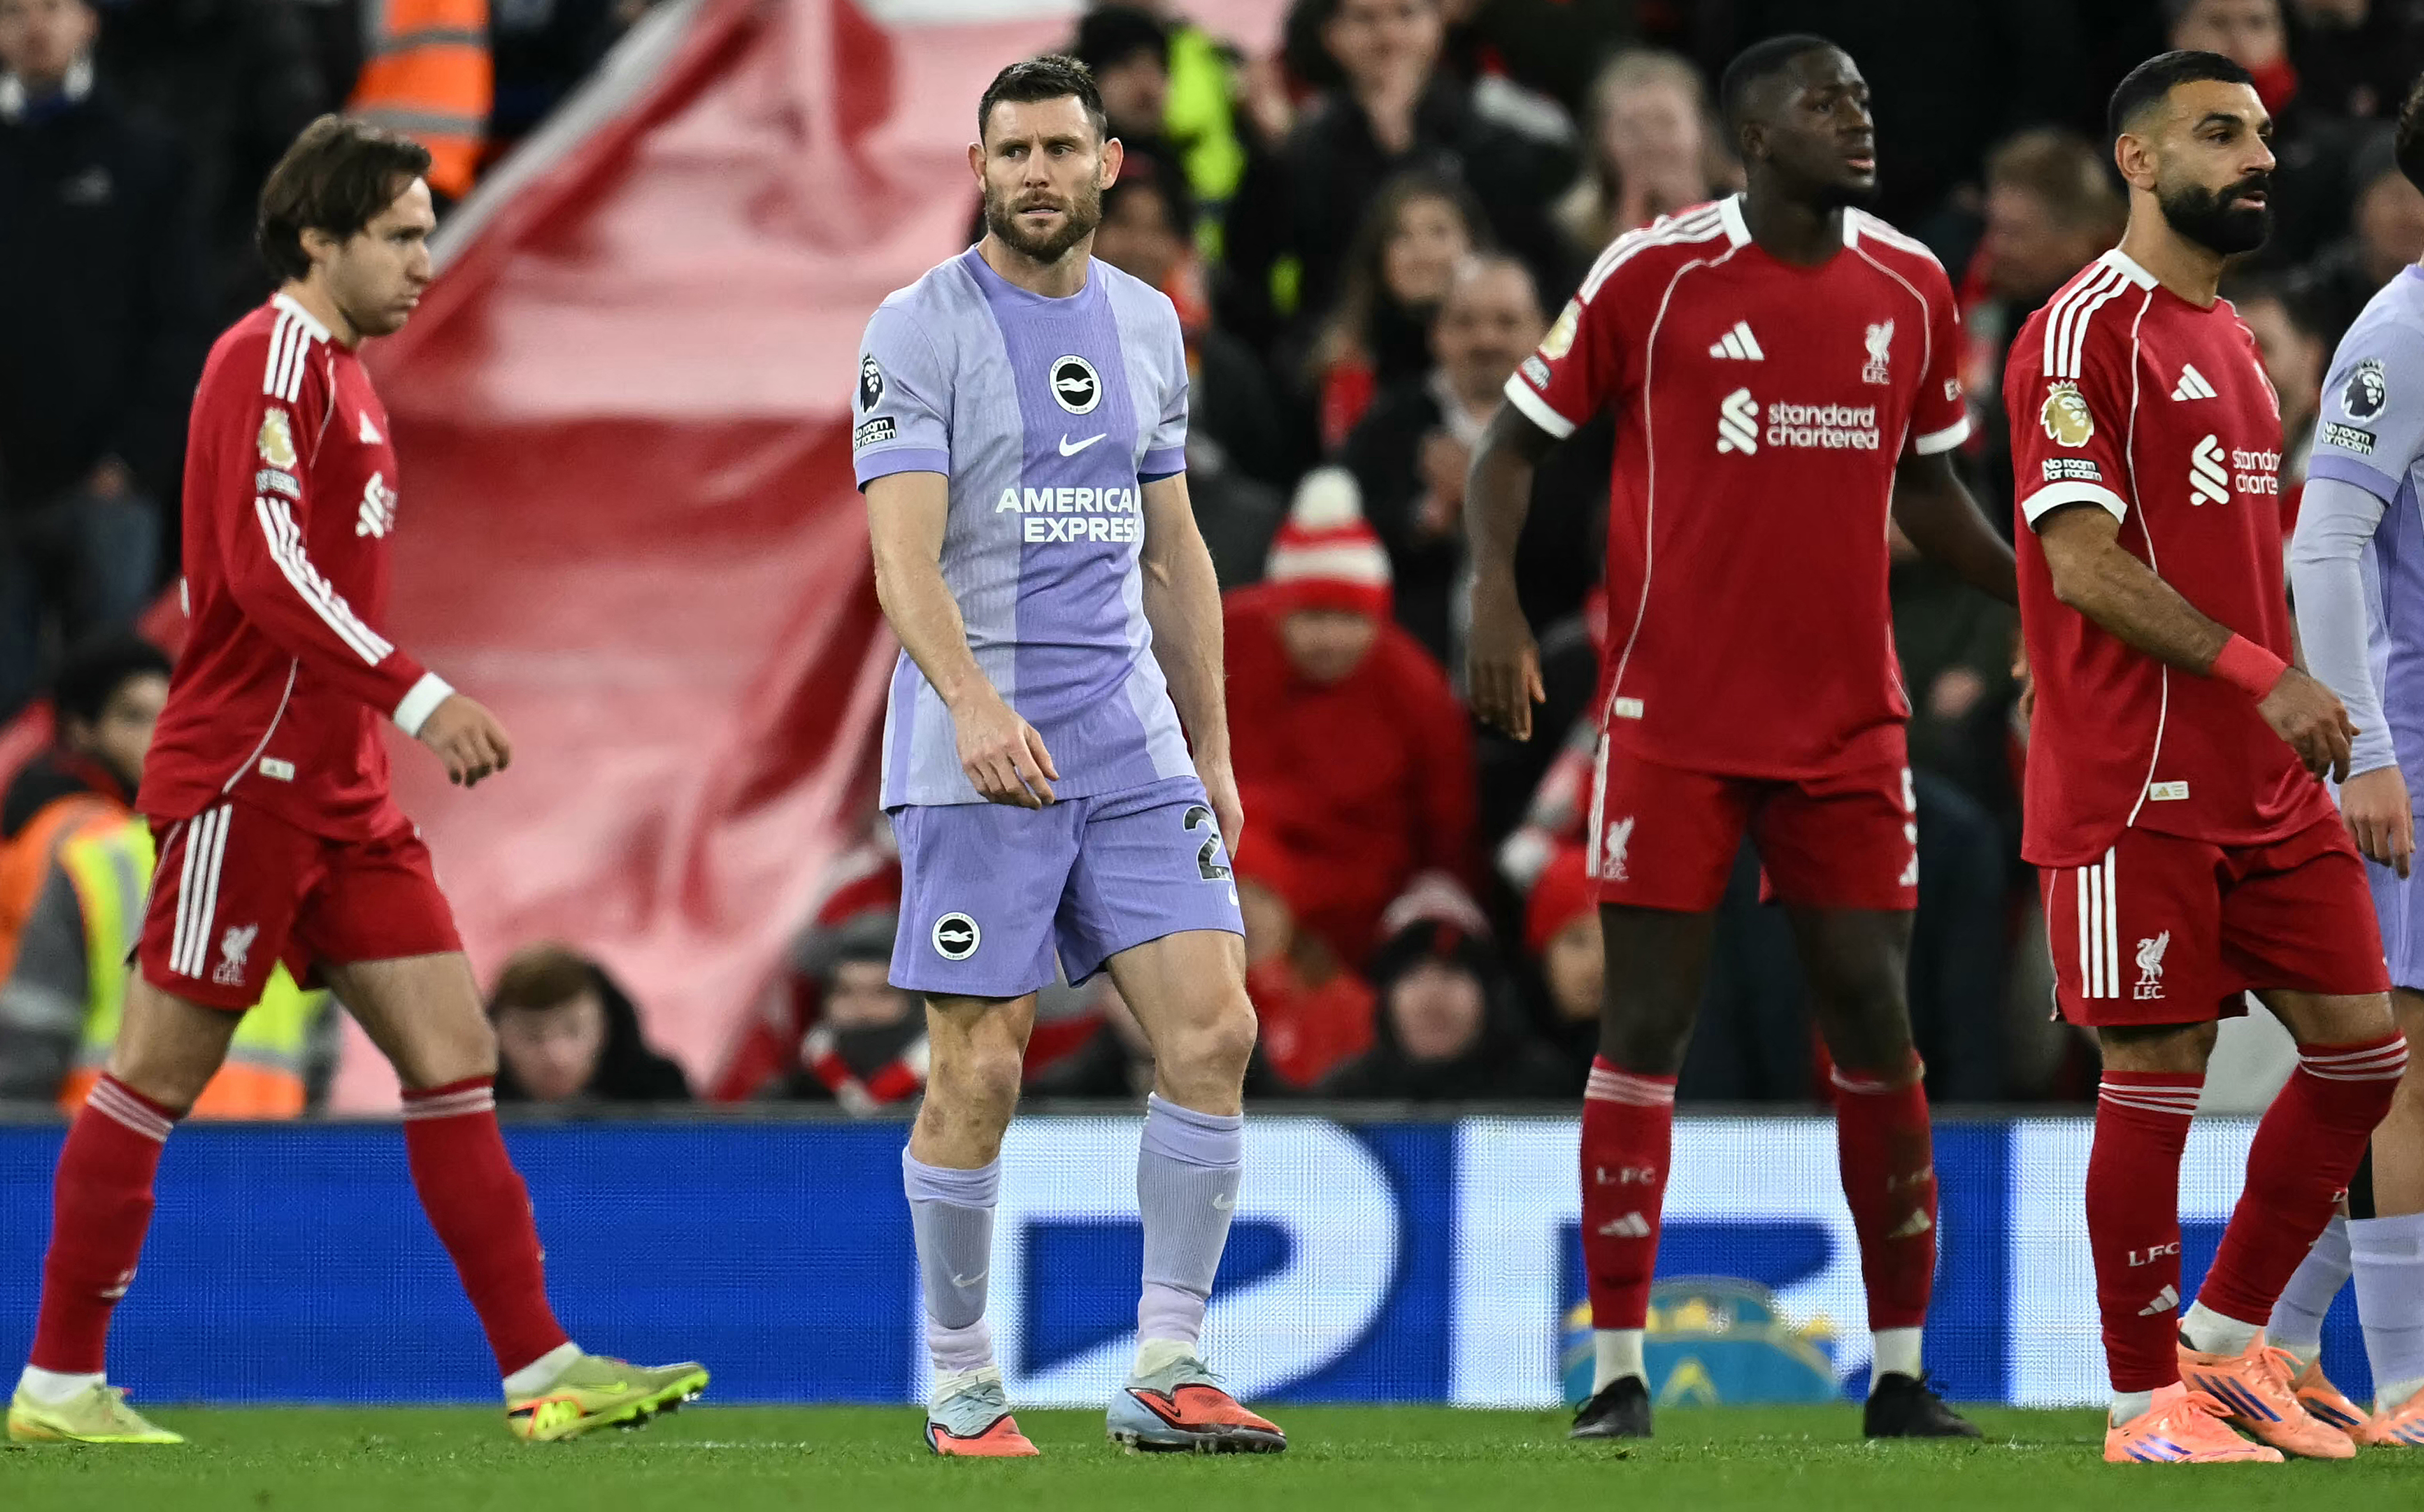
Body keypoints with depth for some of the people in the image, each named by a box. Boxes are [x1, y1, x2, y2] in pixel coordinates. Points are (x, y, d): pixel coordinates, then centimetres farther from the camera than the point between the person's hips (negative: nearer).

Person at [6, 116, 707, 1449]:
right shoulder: (273, 356, -11)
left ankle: (542, 1370, -1)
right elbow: (266, 567, -21)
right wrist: (415, 697, -25)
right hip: (246, 775, -9)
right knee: (160, 1075, -3)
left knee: (454, 1055, 2)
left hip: (337, 789, 9)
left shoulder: (342, 375, 18)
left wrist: (407, 719, 18)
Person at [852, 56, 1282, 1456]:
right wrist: (974, 703, -31)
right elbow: (904, 555, -15)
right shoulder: (920, 331, -5)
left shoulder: (1148, 326, 14)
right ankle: (964, 1391, 8)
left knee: (1214, 1030, -5)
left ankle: (1168, 1377, 0)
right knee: (980, 1072, -5)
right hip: (978, 752, -5)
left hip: (1133, 743, 5)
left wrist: (1214, 752, 18)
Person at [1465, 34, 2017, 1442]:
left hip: (1851, 727, 3)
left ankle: (1903, 1372, 8)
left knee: (1876, 1026, 1)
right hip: (1676, 723, -3)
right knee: (1648, 1021, -3)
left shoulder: (1911, 289, 7)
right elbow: (1514, 442, 1)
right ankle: (1620, 1367, 3)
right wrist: (1496, 597, -14)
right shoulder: (1655, 276, -5)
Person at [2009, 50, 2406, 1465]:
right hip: (2141, 787, -8)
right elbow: (2085, 566, -18)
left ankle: (2227, 1342, 18)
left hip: (2269, 781, 8)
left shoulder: (2234, 342, 18)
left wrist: (2300, 702, 17)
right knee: (2157, 1078, -4)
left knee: (2362, 1052, 6)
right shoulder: (2085, 334, -10)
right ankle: (2147, 1401, 5)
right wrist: (2262, 673, -22)